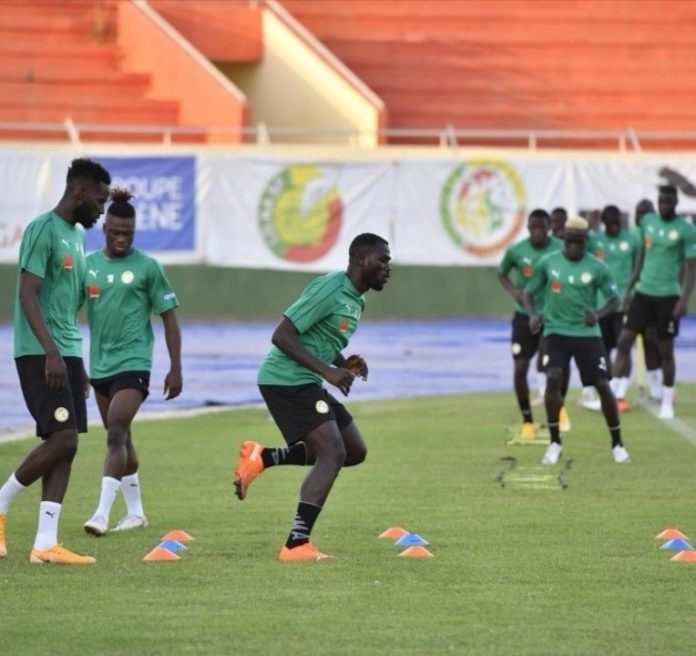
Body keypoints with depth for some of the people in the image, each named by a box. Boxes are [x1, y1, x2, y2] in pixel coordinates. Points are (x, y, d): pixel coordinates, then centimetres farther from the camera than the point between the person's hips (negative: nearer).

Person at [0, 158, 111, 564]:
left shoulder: (77, 235, 18)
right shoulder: (43, 230, -11)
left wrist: (78, 364, 24)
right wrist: (52, 352, -24)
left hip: (67, 355, 9)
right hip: (41, 354, -9)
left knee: (66, 446, 2)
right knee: (62, 439, -15)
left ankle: (46, 544, 0)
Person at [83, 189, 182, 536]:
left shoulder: (147, 268, -5)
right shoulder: (89, 265, 5)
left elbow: (169, 318, -1)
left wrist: (175, 369, -4)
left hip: (132, 364, -5)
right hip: (100, 365, 5)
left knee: (117, 434, -16)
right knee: (121, 438, 13)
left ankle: (102, 514, -21)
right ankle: (135, 511, 24)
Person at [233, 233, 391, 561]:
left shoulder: (354, 300, 14)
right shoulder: (330, 288, -16)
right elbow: (282, 336, -20)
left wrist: (345, 364, 5)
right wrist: (327, 370, -26)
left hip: (304, 383, 10)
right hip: (286, 379, -10)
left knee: (355, 451, 11)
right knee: (333, 453, -17)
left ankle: (262, 458, 14)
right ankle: (296, 544, -18)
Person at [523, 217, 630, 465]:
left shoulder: (597, 268, -4)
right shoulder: (548, 263, 0)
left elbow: (614, 300, 3)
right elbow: (529, 291, 10)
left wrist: (598, 315, -18)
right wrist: (533, 314, -10)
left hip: (587, 333, 0)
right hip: (556, 331, 0)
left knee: (602, 385, -4)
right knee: (553, 379, -19)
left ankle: (617, 444, 13)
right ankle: (555, 443, -4)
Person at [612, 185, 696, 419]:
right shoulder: (648, 222, 8)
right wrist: (629, 288, 16)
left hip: (668, 295, -4)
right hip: (643, 292, 5)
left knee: (665, 349, 2)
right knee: (624, 340, -4)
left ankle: (667, 402, 14)